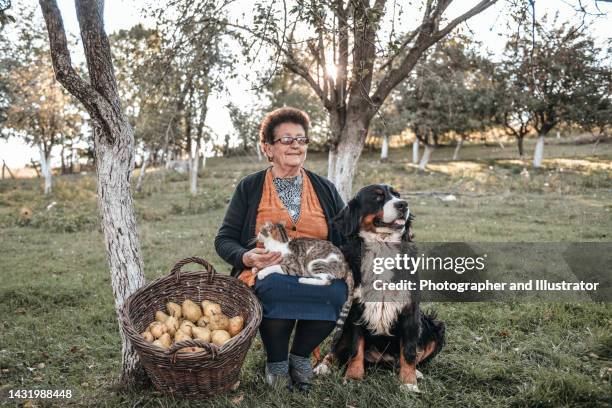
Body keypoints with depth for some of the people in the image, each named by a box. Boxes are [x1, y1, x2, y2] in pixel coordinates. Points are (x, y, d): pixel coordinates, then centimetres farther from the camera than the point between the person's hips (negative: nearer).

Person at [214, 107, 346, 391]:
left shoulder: (325, 189, 15)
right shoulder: (249, 187, 9)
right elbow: (224, 240, 7)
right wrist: (247, 257, -15)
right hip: (266, 275, -1)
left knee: (336, 291, -32)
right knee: (276, 288, -36)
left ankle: (300, 355, -2)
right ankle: (276, 362, -6)